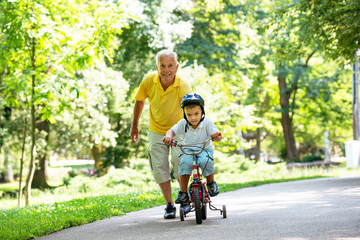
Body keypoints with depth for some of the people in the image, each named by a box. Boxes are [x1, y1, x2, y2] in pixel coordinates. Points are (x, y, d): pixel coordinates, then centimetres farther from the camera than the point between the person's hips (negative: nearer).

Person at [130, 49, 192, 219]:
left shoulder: (183, 86, -27)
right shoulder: (149, 81, -18)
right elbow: (139, 100, 2)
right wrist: (135, 125, 10)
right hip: (156, 131, 2)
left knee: (179, 164, -14)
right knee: (160, 168, -2)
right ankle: (169, 205, 11)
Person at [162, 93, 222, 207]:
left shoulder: (207, 123, -14)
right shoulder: (183, 123, -8)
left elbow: (218, 138, -19)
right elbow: (172, 130, -9)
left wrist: (216, 136, -45)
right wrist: (168, 136, -34)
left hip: (205, 150, -2)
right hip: (188, 150, 2)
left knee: (205, 161, -35)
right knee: (184, 163, -30)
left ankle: (211, 182, -5)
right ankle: (183, 193, -19)